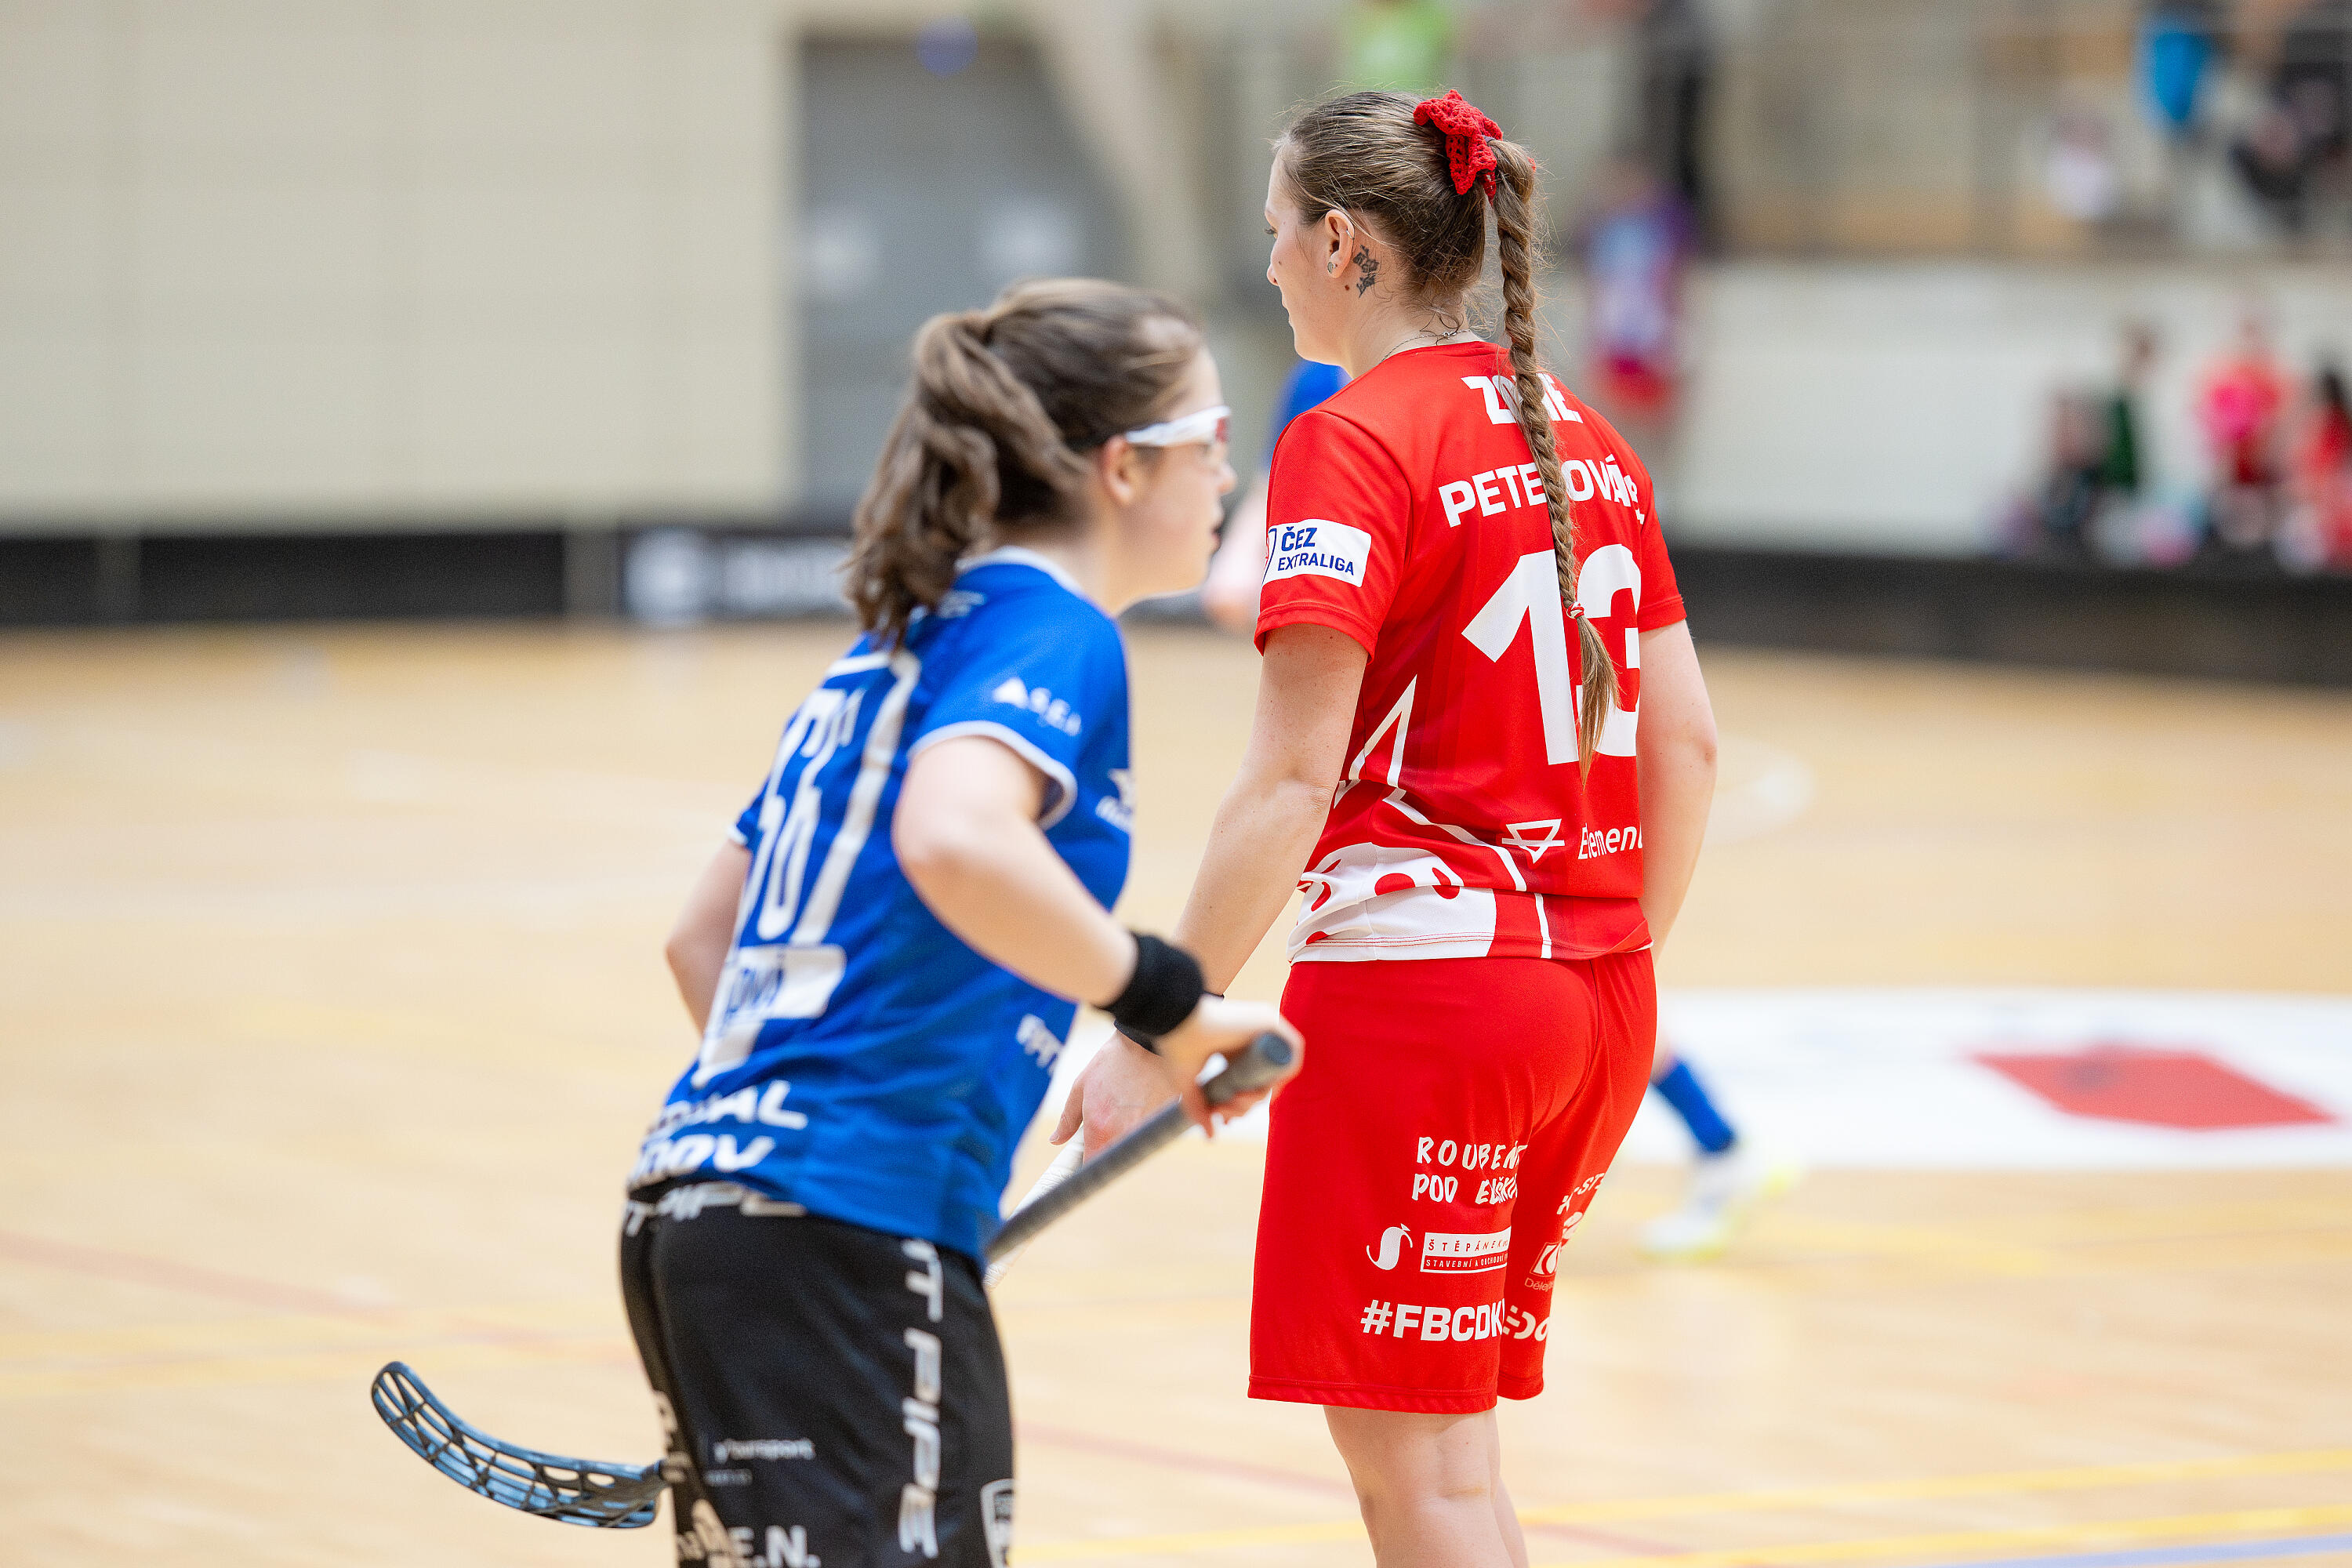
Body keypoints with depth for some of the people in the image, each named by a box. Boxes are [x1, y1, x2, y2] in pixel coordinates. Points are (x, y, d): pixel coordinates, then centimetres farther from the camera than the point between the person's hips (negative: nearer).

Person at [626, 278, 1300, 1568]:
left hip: (695, 1189, 10)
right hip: (843, 1227, -10)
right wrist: (1167, 1001, -17)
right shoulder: (1050, 627, -6)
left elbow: (703, 938, 25)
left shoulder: (905, 640, 21)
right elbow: (952, 840, -28)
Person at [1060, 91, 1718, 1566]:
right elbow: (1685, 745, 14)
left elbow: (1290, 783, -17)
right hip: (1597, 998, 8)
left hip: (1419, 981, -8)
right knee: (1449, 1441, 16)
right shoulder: (1586, 441, 11)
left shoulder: (1352, 447, -10)